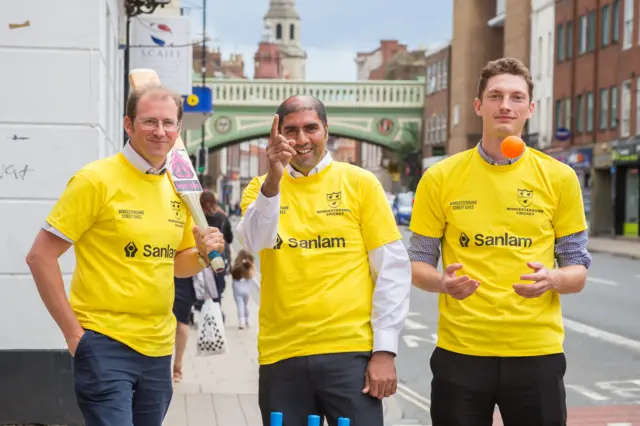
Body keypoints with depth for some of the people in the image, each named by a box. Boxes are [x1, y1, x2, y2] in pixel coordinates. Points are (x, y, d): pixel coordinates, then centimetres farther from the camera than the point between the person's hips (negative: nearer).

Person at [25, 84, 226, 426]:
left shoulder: (179, 188, 9)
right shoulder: (97, 179, -10)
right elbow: (40, 256, -10)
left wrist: (203, 254, -1)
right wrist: (73, 331, -13)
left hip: (159, 347, 6)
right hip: (105, 344, -6)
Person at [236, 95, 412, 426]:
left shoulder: (360, 182, 3)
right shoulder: (260, 188, 8)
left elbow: (393, 268, 0)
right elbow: (254, 242, -12)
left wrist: (384, 350, -5)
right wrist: (273, 180, -26)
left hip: (350, 351, -1)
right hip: (281, 356, 2)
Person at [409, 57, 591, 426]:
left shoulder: (559, 178, 2)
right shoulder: (441, 177, 1)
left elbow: (578, 273, 6)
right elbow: (419, 264, 7)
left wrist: (552, 280, -16)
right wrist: (443, 282, -15)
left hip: (536, 353, 0)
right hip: (460, 352, 0)